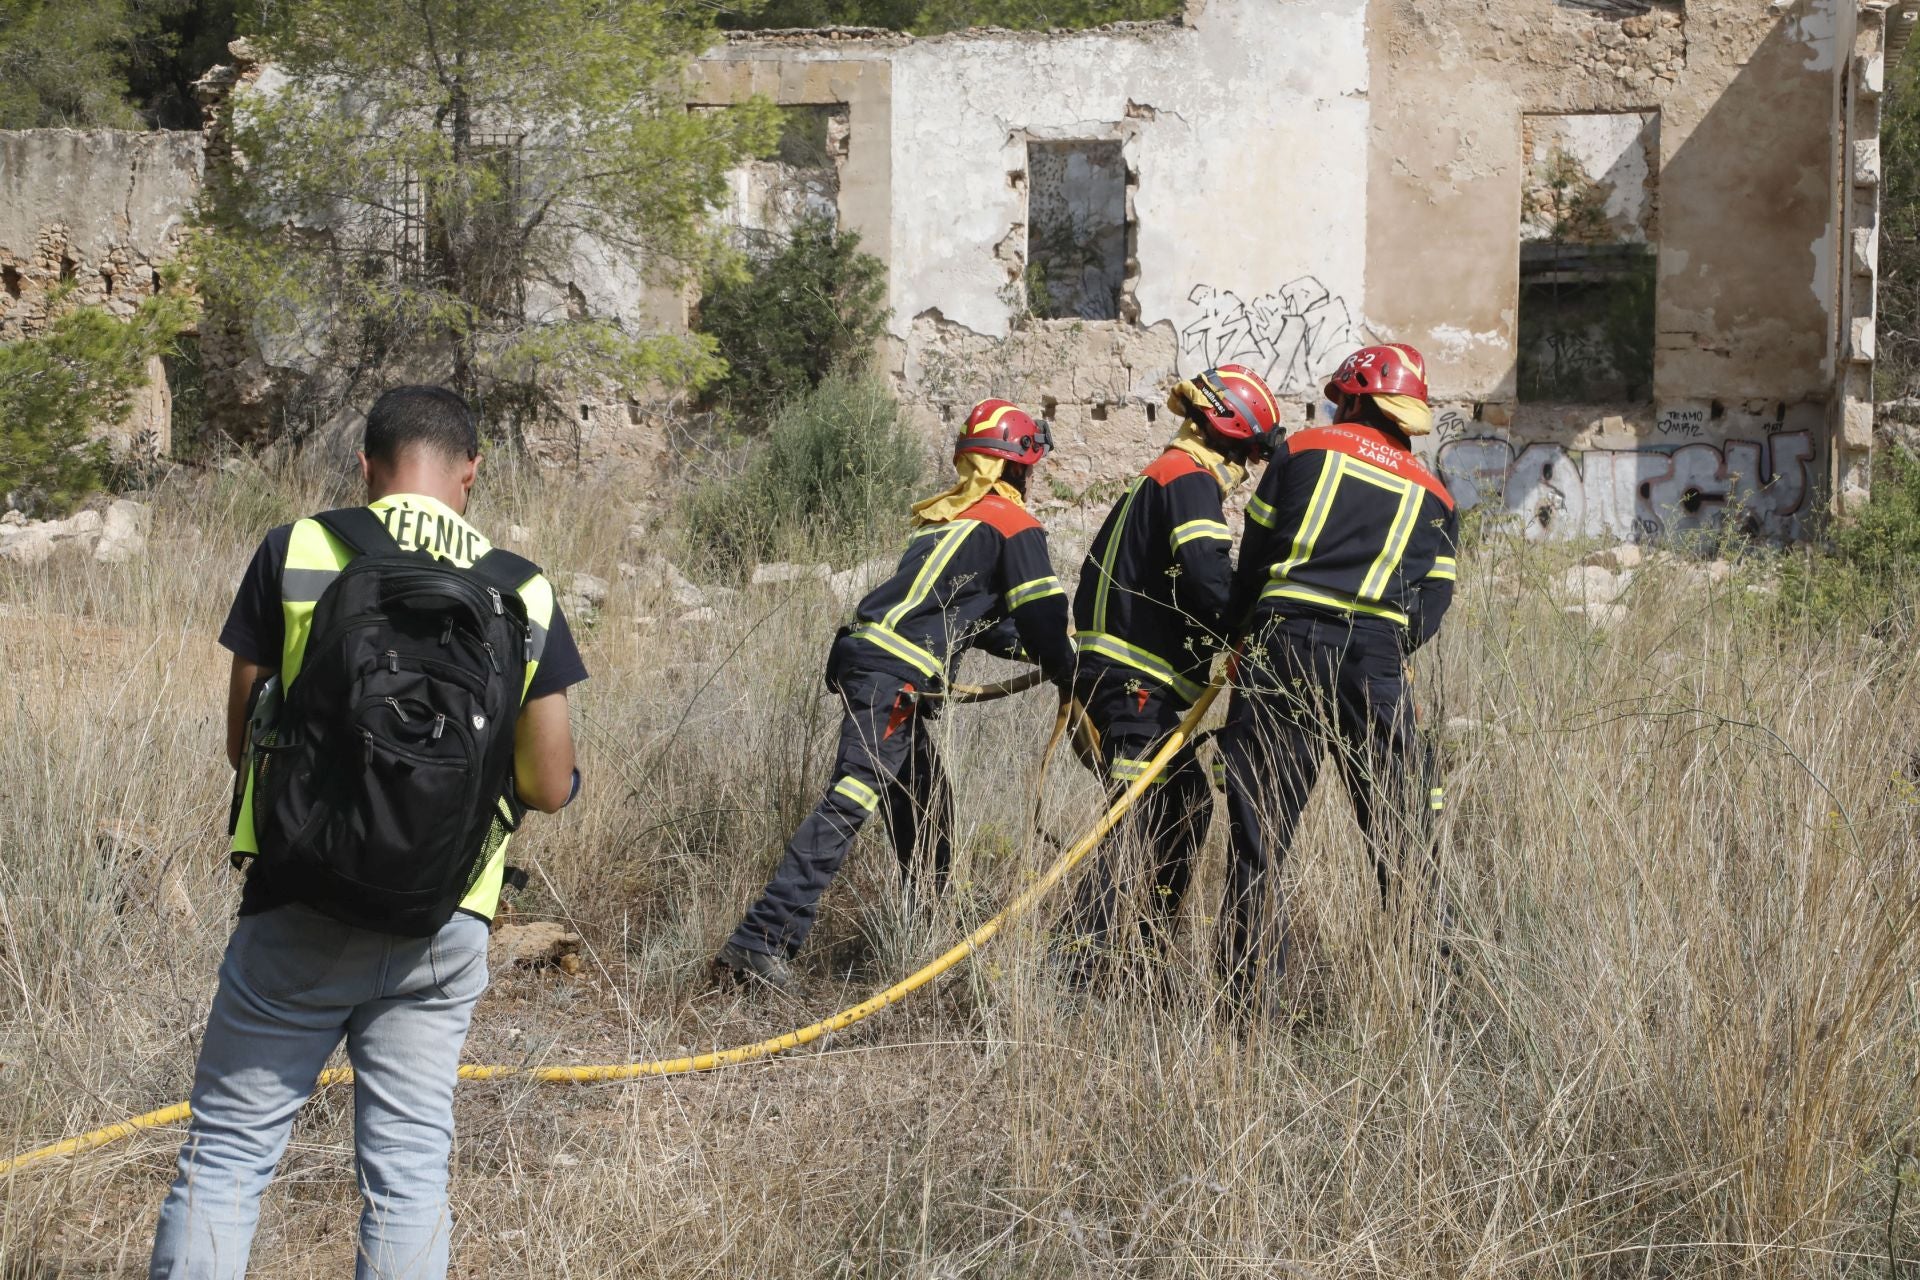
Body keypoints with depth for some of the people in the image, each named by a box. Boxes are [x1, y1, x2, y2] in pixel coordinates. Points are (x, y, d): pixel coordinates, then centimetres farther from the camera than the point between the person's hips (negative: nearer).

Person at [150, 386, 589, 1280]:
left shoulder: (295, 553, -3)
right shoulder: (525, 594, 2)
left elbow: (241, 741, 2)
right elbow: (550, 787, 5)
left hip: (297, 913, -1)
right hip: (441, 930, 2)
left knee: (225, 1157, 6)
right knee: (408, 1174, 8)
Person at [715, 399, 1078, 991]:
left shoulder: (943, 515, 27)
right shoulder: (1011, 522, 2)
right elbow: (1042, 612, 1)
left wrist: (1035, 649, 37)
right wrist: (1070, 680, 17)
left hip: (864, 656, 9)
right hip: (895, 676, -9)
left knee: (925, 804, 19)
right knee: (849, 801, -17)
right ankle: (761, 939, -26)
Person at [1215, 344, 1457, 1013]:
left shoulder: (1301, 452, 13)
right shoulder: (1433, 498, 18)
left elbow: (1252, 562, 13)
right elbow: (1427, 612, 9)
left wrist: (1240, 636, 26)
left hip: (1283, 642, -1)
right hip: (1376, 657, 1)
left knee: (1258, 832, 3)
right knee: (1400, 837, 5)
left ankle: (1248, 991, 1)